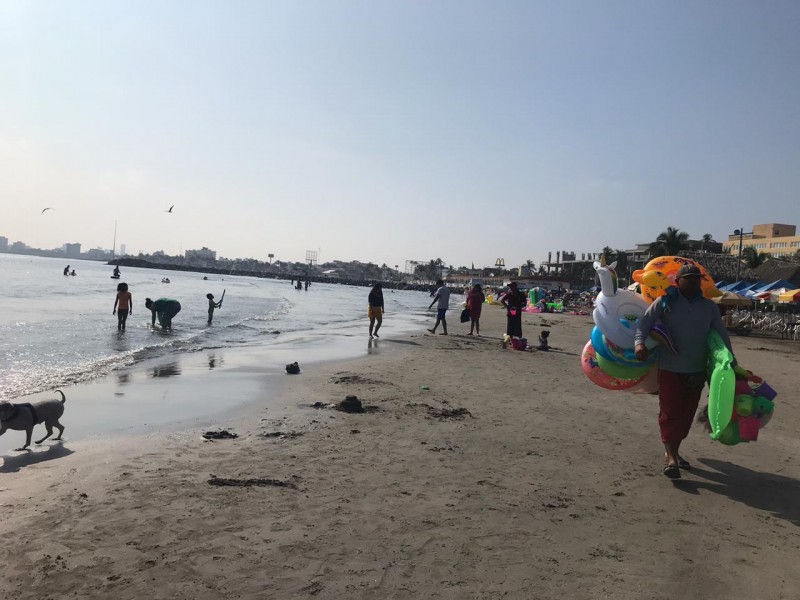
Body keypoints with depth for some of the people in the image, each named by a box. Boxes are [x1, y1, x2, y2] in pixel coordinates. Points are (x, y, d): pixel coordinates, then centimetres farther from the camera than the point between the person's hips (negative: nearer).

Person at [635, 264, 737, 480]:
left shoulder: (709, 307, 7)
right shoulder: (665, 302, -3)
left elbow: (722, 336, 11)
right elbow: (644, 323, -7)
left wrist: (731, 364, 6)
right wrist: (640, 343, -26)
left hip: (697, 371, 4)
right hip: (670, 369, -4)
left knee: (687, 413, 12)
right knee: (670, 412, -7)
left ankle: (674, 450, 27)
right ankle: (671, 457, -7)